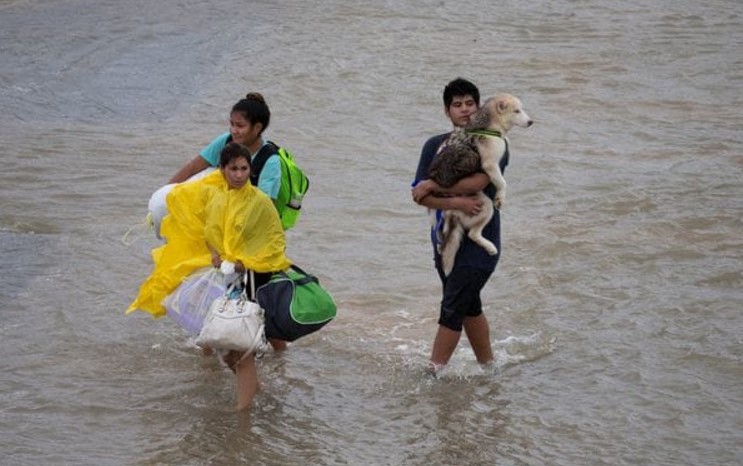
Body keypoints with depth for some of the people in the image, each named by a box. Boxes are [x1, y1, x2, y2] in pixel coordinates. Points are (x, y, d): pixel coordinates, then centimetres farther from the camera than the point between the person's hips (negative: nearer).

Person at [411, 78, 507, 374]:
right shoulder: (435, 146, 4)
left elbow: (476, 183, -23)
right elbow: (418, 195, -5)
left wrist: (432, 186, -14)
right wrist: (455, 202, -21)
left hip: (479, 240, -5)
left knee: (452, 309, -9)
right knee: (468, 306, 16)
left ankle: (433, 372, -5)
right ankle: (488, 366, 30)